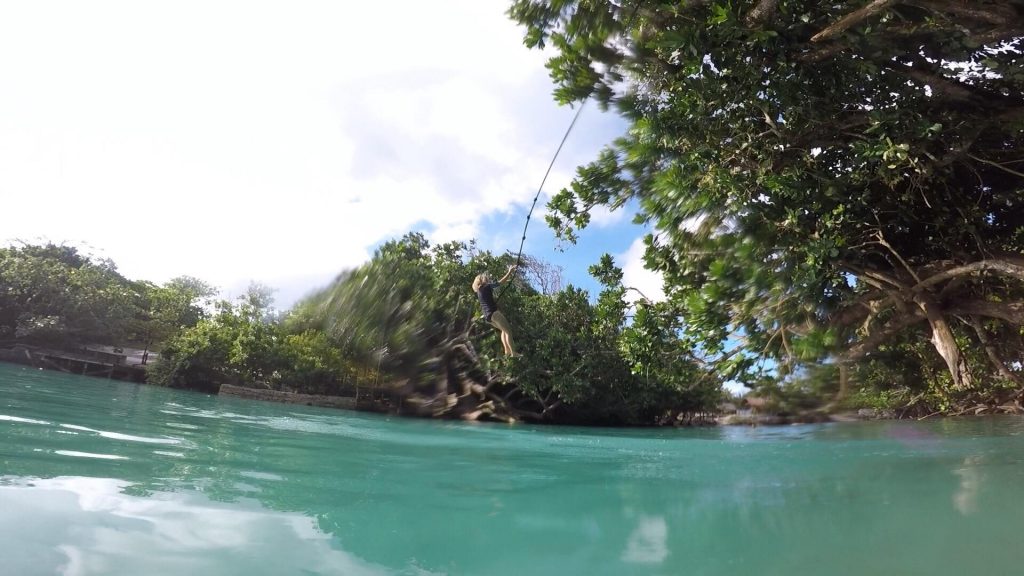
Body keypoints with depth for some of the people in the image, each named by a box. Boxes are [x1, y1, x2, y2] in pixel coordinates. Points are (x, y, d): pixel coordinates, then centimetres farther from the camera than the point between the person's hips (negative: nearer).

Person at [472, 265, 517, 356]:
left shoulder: (479, 290, 18)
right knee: (508, 330, -7)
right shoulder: (486, 286, -5)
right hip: (493, 313, -9)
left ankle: (507, 351, 8)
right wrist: (510, 271, 0)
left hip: (487, 316, 9)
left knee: (504, 330, 19)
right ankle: (512, 352, -17)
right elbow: (501, 282, -7)